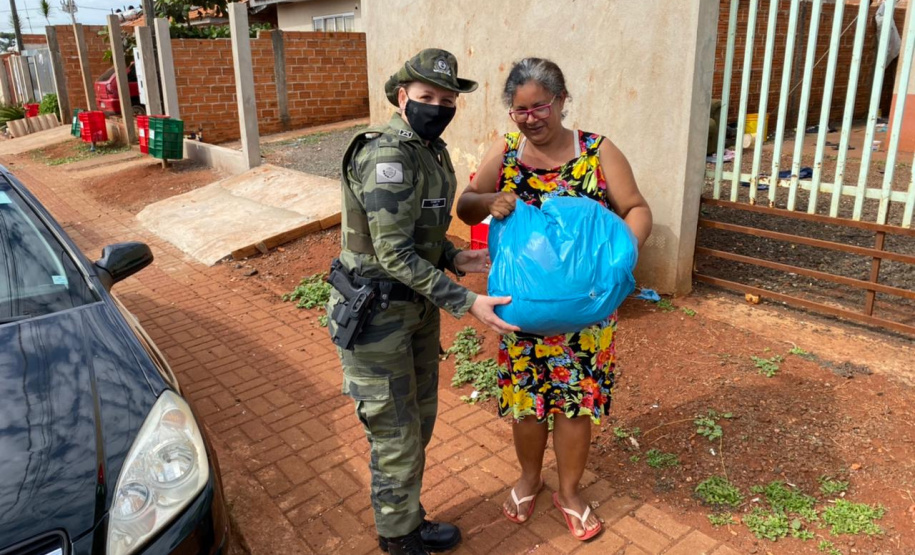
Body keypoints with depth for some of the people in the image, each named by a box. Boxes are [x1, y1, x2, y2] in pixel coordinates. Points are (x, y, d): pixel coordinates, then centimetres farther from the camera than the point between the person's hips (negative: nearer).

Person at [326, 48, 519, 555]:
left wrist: (455, 258, -1)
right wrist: (466, 303, -27)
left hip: (417, 305, 9)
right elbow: (394, 255, -26)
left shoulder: (432, 151, 7)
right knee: (396, 438, 6)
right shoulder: (387, 156, -22)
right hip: (376, 315, -9)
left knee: (419, 423, 21)